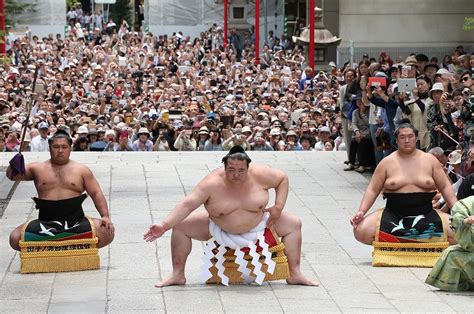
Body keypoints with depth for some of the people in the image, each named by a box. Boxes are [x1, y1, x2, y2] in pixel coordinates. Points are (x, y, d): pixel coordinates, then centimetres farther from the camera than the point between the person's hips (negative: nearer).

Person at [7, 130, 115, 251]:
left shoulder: (82, 170, 9)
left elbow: (96, 194, 7)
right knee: (15, 238, -23)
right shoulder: (38, 168, 9)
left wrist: (105, 216, -8)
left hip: (76, 222, 0)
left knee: (107, 233, -23)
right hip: (46, 222, 0)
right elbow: (13, 175, 2)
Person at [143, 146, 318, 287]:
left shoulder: (259, 175, -24)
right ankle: (178, 275, -3)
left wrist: (278, 207, -16)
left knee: (294, 224, -6)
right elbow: (187, 205, -32)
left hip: (258, 223, 1)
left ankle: (294, 274, 3)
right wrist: (164, 225, -43)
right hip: (219, 228, -1)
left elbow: (283, 179, -6)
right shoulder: (212, 183, -29)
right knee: (181, 226, -15)